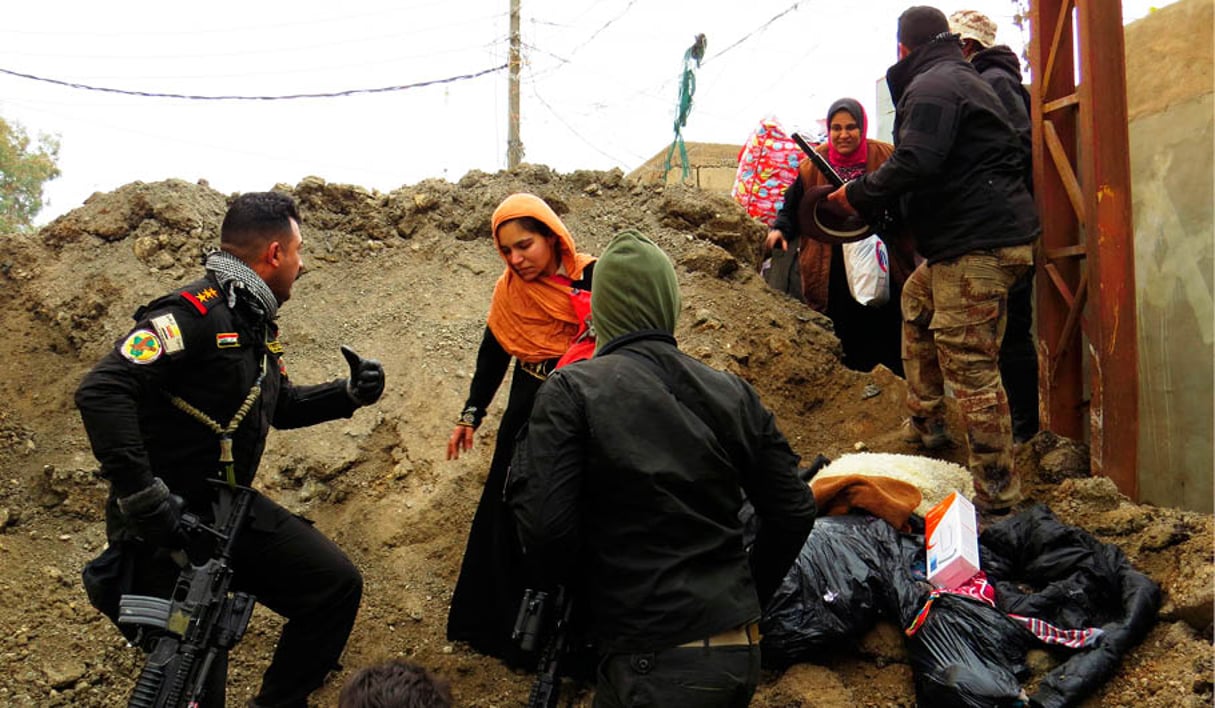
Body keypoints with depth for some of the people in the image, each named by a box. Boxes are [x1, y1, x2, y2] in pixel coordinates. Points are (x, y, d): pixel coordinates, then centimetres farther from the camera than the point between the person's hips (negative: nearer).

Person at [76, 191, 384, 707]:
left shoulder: (256, 322, 10)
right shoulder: (195, 312, -21)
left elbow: (281, 406, 24)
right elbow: (101, 392, -30)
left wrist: (349, 394, 8)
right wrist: (141, 495, -33)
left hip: (232, 509, 9)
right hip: (167, 525, -9)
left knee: (337, 585, 4)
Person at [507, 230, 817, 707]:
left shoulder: (570, 392, -9)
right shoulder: (732, 393, 5)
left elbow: (546, 531, -16)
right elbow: (794, 512, 7)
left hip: (653, 666, -5)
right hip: (742, 655, 6)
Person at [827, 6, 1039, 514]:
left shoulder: (931, 87, -9)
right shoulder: (961, 78, 24)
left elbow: (914, 163, -23)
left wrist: (858, 194, -8)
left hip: (977, 245, -12)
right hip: (976, 239, 12)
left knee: (970, 366, -10)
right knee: (917, 300, 31)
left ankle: (997, 498, -6)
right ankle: (925, 422, 38)